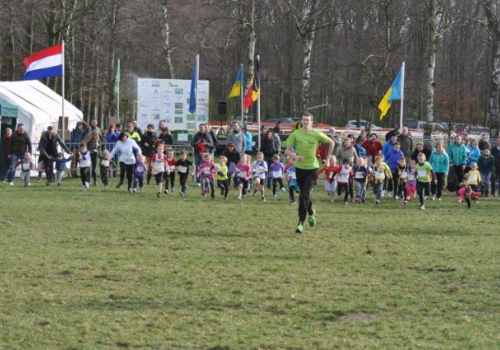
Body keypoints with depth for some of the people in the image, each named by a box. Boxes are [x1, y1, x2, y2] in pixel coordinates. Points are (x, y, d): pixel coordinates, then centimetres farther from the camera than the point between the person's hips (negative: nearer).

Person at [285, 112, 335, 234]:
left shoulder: (317, 134, -6)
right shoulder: (295, 134, -4)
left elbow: (331, 143, 9)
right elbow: (288, 150, -4)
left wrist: (328, 158, 7)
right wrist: (296, 156, -24)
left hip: (312, 168, -3)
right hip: (300, 168, 3)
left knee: (304, 196, -14)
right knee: (305, 195, 16)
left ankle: (301, 223, -12)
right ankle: (311, 212, 46)